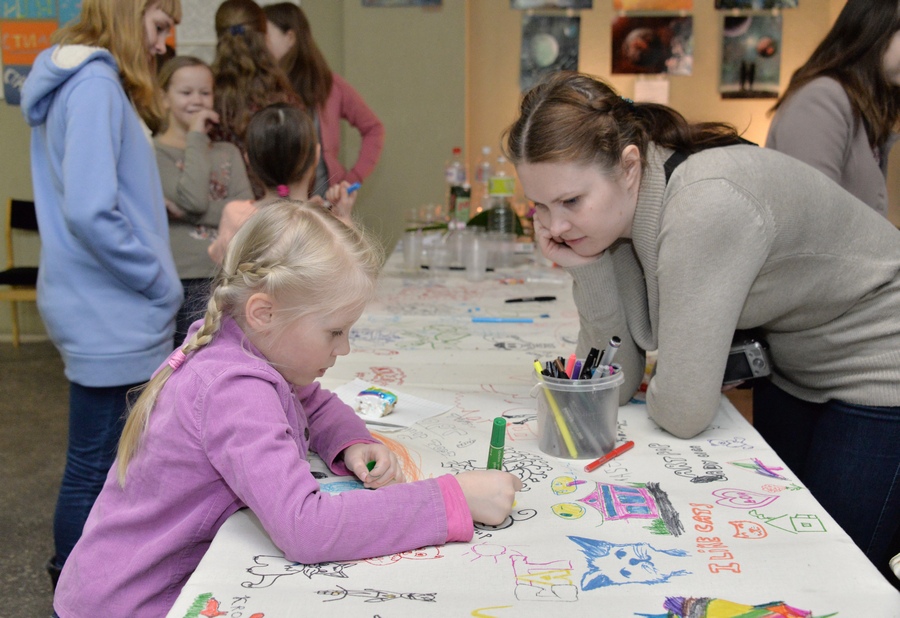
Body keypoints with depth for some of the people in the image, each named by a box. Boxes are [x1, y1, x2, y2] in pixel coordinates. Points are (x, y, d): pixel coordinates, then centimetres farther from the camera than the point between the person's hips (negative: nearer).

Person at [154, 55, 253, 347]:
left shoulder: (228, 153, 14)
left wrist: (185, 211, -12)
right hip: (183, 286, -5)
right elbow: (193, 199, -17)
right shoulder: (155, 152, -1)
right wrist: (197, 137, -6)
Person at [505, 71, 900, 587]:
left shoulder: (705, 205, -36)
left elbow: (683, 412, -33)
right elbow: (619, 383, -10)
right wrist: (584, 266, -21)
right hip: (792, 367, 7)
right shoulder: (610, 214, -11)